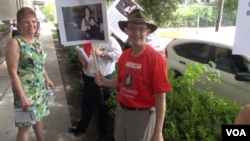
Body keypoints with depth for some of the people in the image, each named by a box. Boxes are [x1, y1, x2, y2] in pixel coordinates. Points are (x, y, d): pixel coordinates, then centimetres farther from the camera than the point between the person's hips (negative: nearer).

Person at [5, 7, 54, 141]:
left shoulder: (36, 41, 6)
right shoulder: (15, 43, -17)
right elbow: (13, 72, -19)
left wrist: (47, 79, 18)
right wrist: (23, 96, -21)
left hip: (40, 89, 7)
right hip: (26, 91, -7)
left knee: (38, 117, 21)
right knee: (25, 126, 3)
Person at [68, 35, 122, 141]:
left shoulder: (109, 40, -13)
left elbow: (118, 54, -22)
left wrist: (102, 53, -24)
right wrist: (82, 58, -5)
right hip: (88, 77, 7)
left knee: (102, 106, 9)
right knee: (86, 103, 22)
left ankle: (102, 132, 29)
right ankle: (82, 125, 45)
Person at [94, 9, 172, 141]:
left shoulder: (156, 58, -19)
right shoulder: (124, 55, 1)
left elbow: (160, 98, -19)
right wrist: (104, 82, -5)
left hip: (142, 116, -6)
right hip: (121, 111, 7)